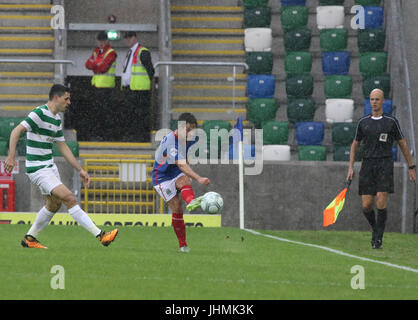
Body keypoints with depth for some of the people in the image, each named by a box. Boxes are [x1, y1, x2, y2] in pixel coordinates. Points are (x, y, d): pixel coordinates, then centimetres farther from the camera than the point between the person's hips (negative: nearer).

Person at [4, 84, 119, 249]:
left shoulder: (56, 119, 12)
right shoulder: (39, 113, -16)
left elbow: (63, 147, 19)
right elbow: (16, 131, -22)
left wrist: (80, 170, 16)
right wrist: (11, 156, -33)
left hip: (50, 166, 10)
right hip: (38, 169, -10)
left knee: (54, 204, 16)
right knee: (70, 199, -15)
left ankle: (30, 238, 29)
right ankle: (101, 235, -19)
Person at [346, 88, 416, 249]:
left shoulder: (391, 121, 3)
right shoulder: (363, 122, 9)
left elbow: (403, 144, 10)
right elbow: (355, 145, 18)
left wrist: (411, 167, 10)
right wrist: (351, 167, 9)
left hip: (385, 165, -2)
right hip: (367, 164, 2)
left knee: (381, 202, -16)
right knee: (366, 206, -4)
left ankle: (379, 236, -4)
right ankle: (375, 228, 24)